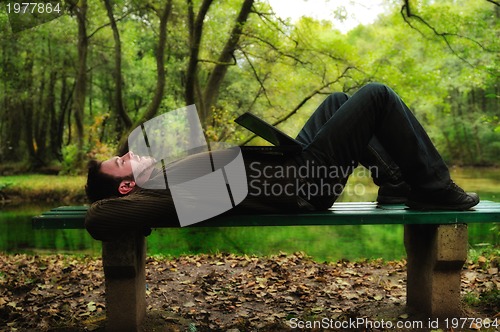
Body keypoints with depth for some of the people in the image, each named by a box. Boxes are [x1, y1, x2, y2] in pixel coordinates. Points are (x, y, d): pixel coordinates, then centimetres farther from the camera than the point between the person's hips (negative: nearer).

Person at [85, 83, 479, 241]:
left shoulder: (162, 179, 9)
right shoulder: (158, 194, -17)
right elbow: (98, 218, -35)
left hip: (291, 164, 9)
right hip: (304, 185, -9)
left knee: (338, 100, 22)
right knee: (377, 95, -9)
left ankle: (395, 186, 22)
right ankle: (435, 189, 7)